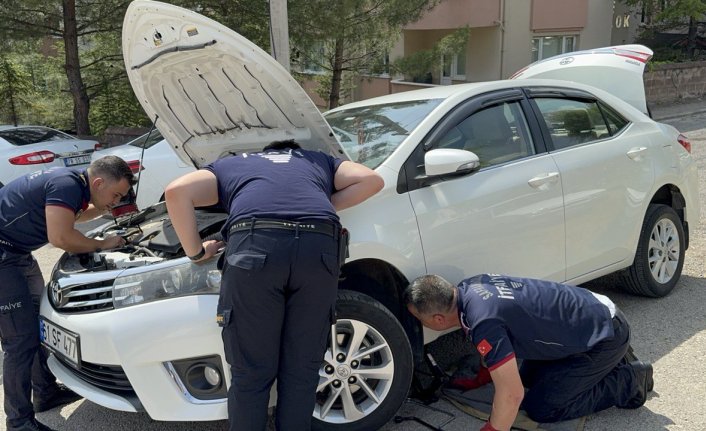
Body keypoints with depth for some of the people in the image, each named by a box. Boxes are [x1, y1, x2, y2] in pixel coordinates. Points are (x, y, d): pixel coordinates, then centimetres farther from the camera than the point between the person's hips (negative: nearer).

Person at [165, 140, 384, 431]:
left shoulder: (228, 166, 34)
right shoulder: (319, 161, 39)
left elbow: (176, 191, 18)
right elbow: (371, 180, 26)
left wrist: (196, 251, 25)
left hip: (255, 245, -1)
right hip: (319, 247, 2)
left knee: (250, 372, 11)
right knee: (301, 369, 15)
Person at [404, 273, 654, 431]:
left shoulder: (483, 321, -32)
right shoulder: (470, 288, -5)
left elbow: (512, 394, -29)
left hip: (606, 335, -9)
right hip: (593, 312, 9)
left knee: (539, 408, -3)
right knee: (529, 377, 20)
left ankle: (628, 381, 6)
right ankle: (612, 363, 24)